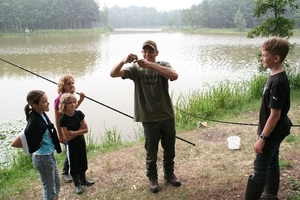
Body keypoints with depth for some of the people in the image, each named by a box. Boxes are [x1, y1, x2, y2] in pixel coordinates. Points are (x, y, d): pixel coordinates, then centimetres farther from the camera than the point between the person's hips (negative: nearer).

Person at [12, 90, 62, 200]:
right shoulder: (34, 123, -28)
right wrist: (36, 145, -17)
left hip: (50, 155, 8)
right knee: (50, 188, 9)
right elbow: (15, 143, -27)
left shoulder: (42, 114, -4)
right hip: (43, 158, -8)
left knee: (57, 184, 23)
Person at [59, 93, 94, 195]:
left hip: (81, 141, 5)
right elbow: (67, 137, -19)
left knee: (83, 161, 17)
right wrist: (79, 130, -15)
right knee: (74, 164, 8)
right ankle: (77, 184, 23)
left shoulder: (79, 114, -8)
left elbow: (86, 129, -8)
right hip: (71, 144, -4)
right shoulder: (63, 119, -20)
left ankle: (83, 179, 37)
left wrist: (73, 132, -18)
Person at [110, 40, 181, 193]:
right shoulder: (136, 69, -4)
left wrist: (150, 65, -35)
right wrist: (123, 61, -36)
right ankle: (152, 177, 35)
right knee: (151, 151, 12)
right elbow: (113, 74, -16)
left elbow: (174, 76, -26)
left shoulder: (163, 65, -4)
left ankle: (169, 173, 41)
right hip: (149, 119, -1)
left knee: (169, 149, 18)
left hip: (167, 116, 2)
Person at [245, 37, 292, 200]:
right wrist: (263, 130, 20)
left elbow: (275, 115, -25)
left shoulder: (278, 82, -27)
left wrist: (262, 138, -21)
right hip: (274, 132, 10)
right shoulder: (276, 76, 3)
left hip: (272, 133, -10)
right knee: (272, 163, 21)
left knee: (260, 169, 0)